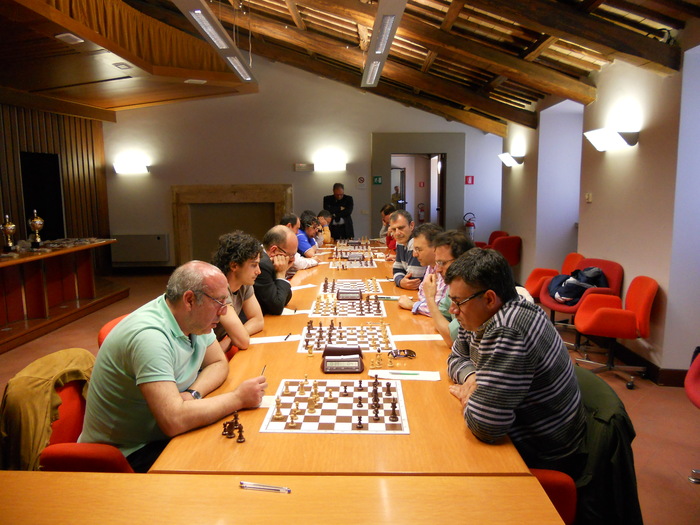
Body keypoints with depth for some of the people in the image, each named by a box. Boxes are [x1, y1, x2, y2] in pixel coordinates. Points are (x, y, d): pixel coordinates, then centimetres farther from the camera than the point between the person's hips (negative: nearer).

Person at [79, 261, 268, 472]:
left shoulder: (194, 319, -5)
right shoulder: (149, 335, -31)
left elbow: (219, 364, 5)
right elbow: (174, 421, -37)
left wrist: (193, 394, -16)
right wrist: (238, 398, -26)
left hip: (160, 434, 8)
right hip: (125, 454, -8)